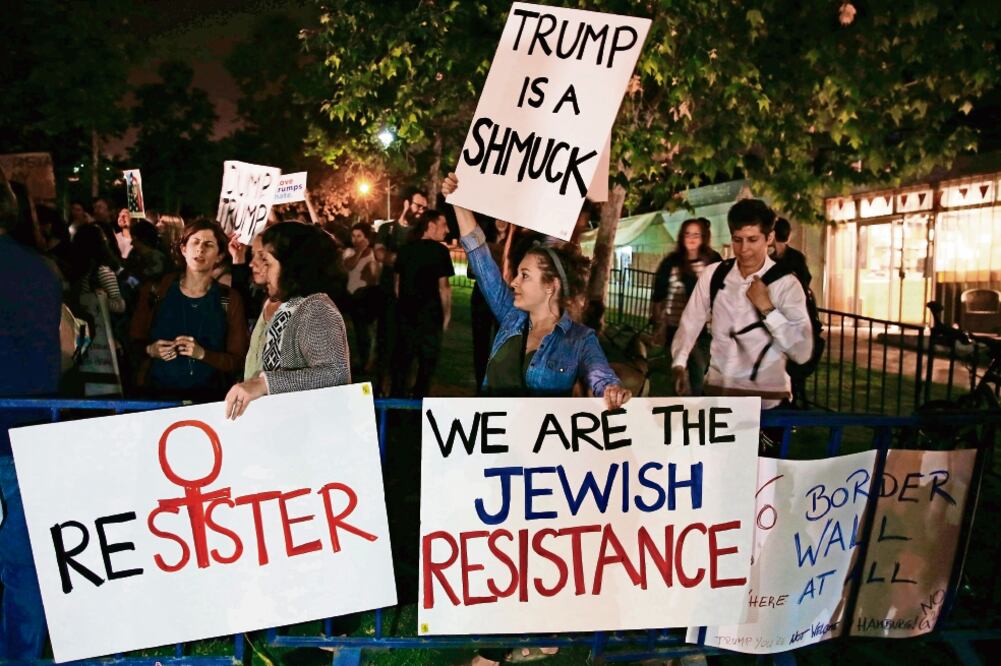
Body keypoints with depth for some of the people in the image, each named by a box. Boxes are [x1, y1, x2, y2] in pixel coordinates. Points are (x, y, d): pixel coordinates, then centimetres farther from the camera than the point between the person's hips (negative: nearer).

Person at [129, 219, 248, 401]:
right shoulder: (155, 291, 4)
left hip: (207, 397, 0)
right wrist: (150, 350, -9)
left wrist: (202, 353, -14)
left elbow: (238, 360, 1)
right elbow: (134, 342, 12)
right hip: (156, 393, 0)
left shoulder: (229, 300, 2)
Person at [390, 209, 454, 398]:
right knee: (428, 359, 7)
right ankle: (419, 397, 10)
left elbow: (397, 283, 10)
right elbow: (443, 286, -15)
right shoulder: (439, 251, -12)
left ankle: (397, 396, 20)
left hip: (405, 312, 5)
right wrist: (447, 313, -4)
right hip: (430, 313, -5)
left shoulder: (406, 249, 5)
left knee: (403, 356, 14)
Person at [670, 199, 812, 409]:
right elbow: (690, 323, 4)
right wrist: (679, 364, -11)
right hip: (716, 391, 3)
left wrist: (767, 308, -18)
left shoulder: (786, 284, -7)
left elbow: (802, 352, -13)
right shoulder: (712, 274, 3)